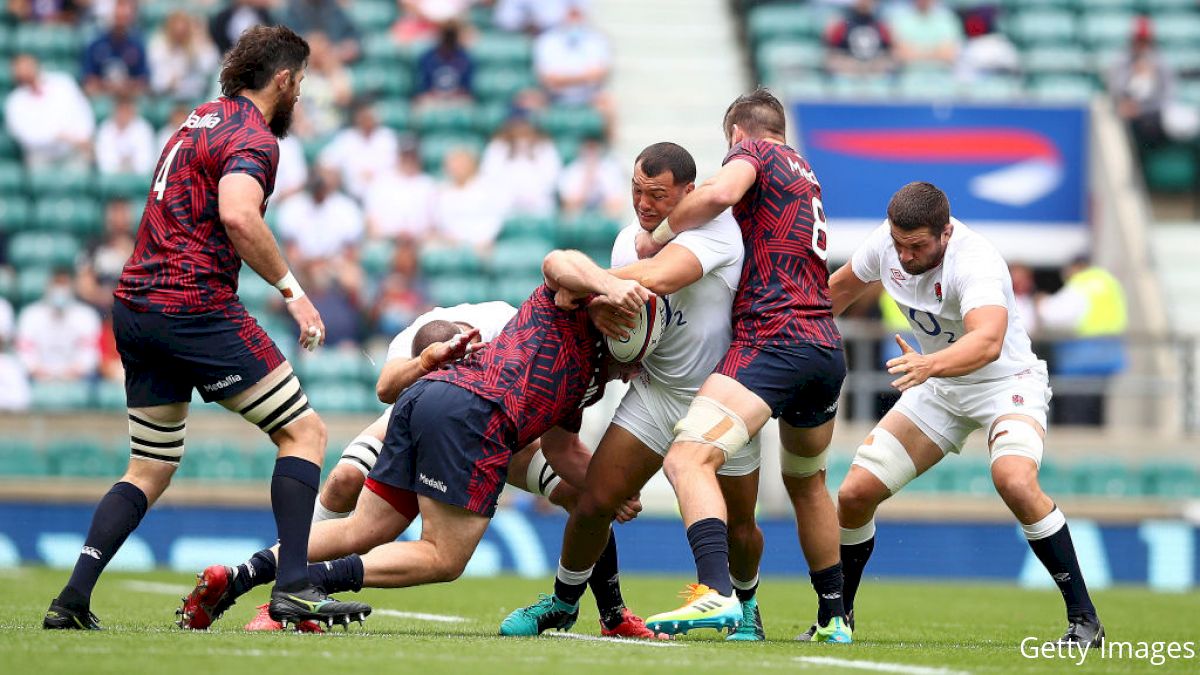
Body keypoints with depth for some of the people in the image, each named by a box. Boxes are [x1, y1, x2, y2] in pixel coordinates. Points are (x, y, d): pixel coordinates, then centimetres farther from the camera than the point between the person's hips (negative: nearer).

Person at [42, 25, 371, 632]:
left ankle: (72, 601, 3)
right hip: (196, 308, -9)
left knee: (150, 471, 14)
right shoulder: (253, 139, -9)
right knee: (304, 431, -2)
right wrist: (291, 289, -20)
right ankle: (293, 587, -12)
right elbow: (238, 216, -27)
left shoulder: (200, 121, 20)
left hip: (133, 307, 9)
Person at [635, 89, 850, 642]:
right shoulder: (805, 176, 27)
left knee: (688, 459, -22)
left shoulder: (752, 151, 4)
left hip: (774, 342, -9)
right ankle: (834, 618, 36)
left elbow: (719, 193, -20)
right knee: (807, 485, 29)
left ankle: (717, 593, -42)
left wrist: (657, 237, -7)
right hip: (828, 351, 9)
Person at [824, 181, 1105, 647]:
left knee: (1014, 480, -35)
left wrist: (928, 364, -67)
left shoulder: (976, 263, -32)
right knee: (855, 494, -3)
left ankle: (1083, 617, -24)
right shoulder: (887, 243, -11)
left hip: (1007, 384, -6)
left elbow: (988, 342, -51)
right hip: (938, 388, 6)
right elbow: (844, 286, 13)